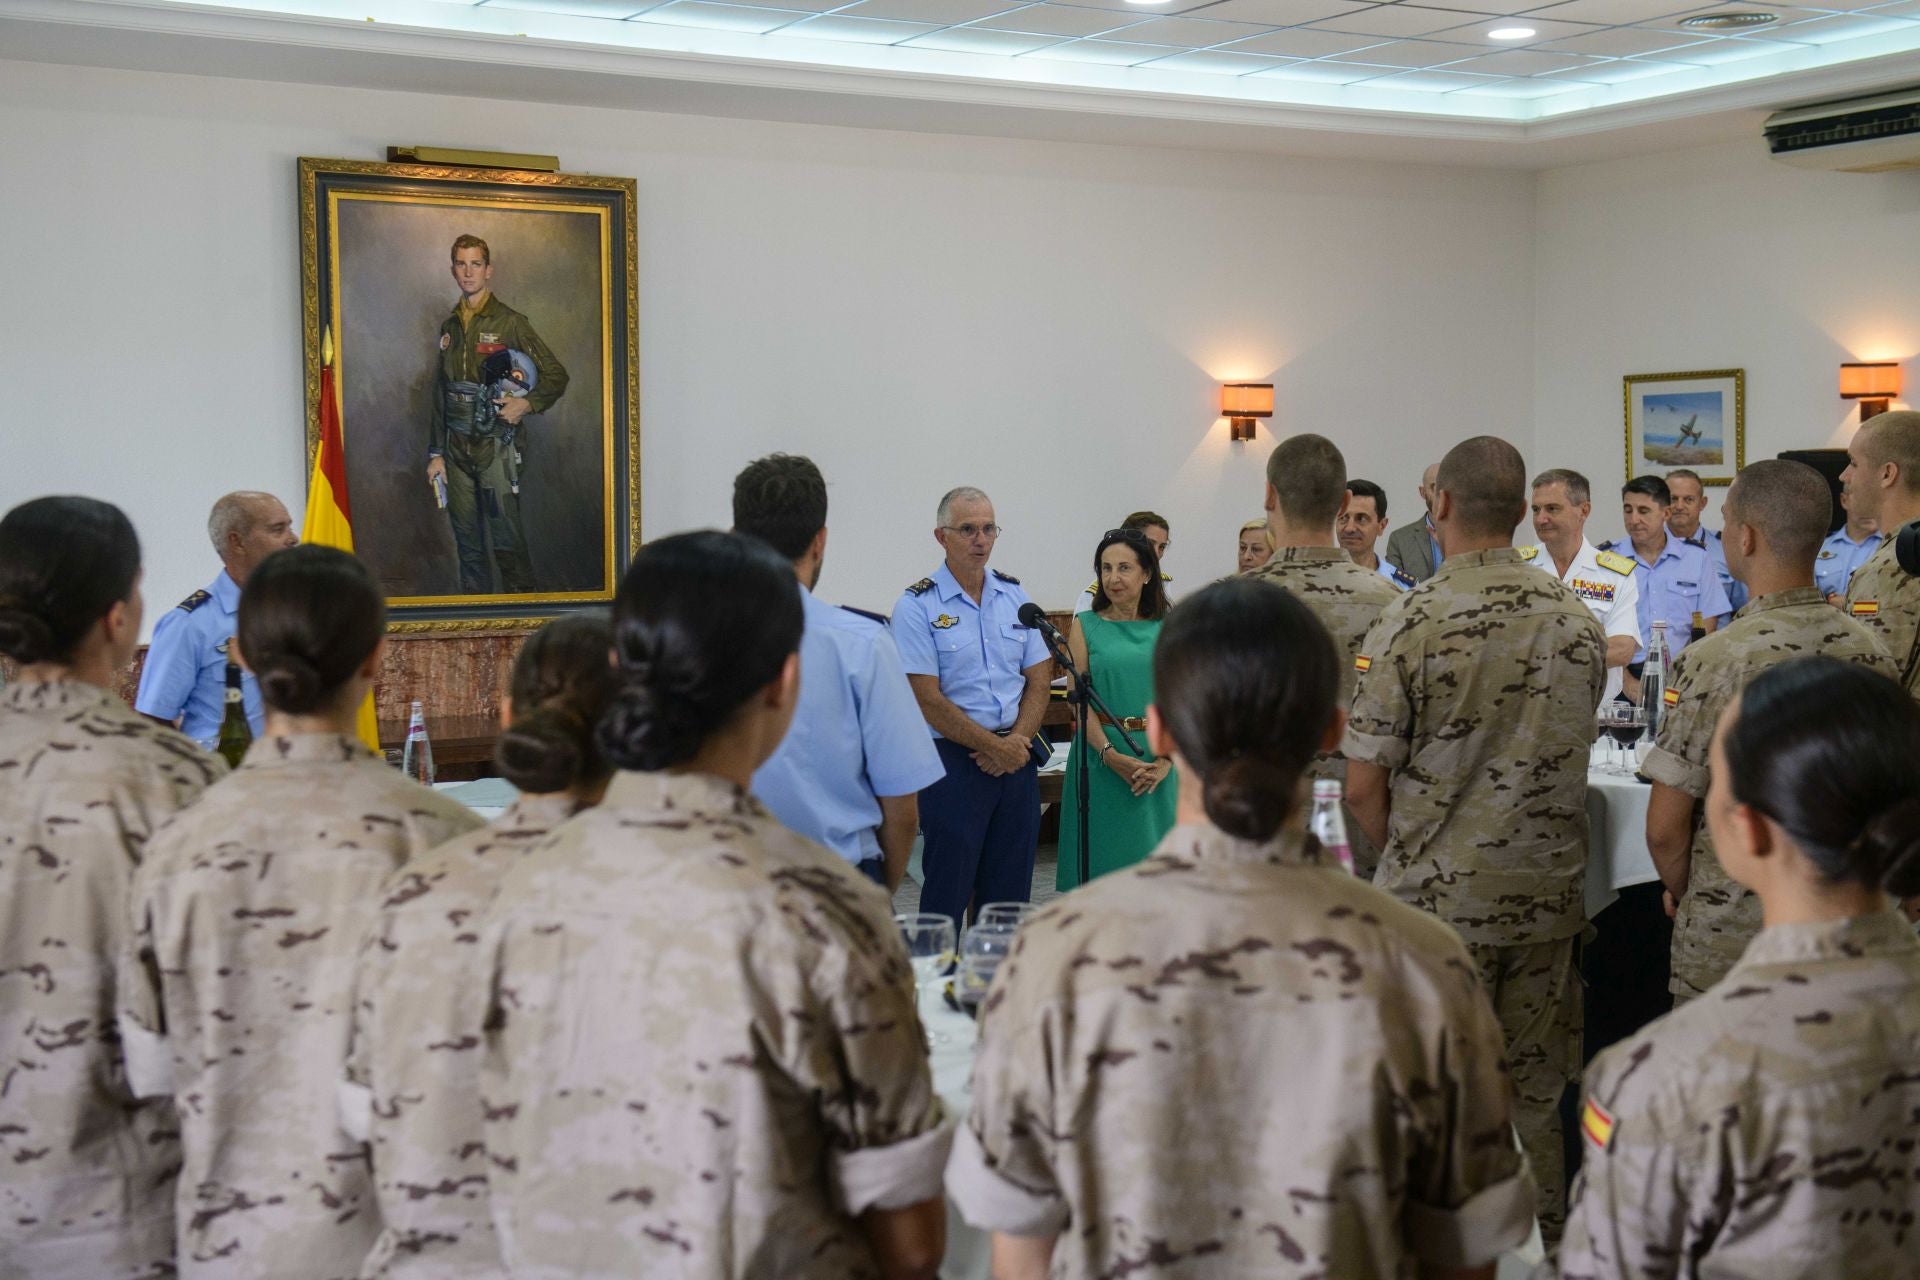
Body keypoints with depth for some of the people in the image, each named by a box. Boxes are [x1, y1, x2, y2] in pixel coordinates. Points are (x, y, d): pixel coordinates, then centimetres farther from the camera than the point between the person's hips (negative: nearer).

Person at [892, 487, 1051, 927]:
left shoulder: (1014, 595, 10)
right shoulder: (917, 606, -6)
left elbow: (1039, 678, 10)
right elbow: (928, 699, -11)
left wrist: (1018, 740, -7)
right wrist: (995, 745, -12)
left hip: (1017, 755, 5)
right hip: (953, 759, -5)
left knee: (1011, 890, 9)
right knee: (948, 891, -2)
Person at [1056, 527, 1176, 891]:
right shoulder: (1086, 626, 4)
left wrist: (1167, 759, -11)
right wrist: (1110, 755, -16)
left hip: (1158, 762, 1)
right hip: (1102, 758, -1)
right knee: (1102, 863, 1)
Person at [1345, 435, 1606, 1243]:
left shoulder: (1408, 624, -14)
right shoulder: (1578, 621, 1)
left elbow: (1364, 787, -11)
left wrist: (1406, 866, 6)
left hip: (1441, 898, -4)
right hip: (1549, 895, 4)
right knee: (1536, 1090, 15)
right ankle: (1543, 1240, 25)